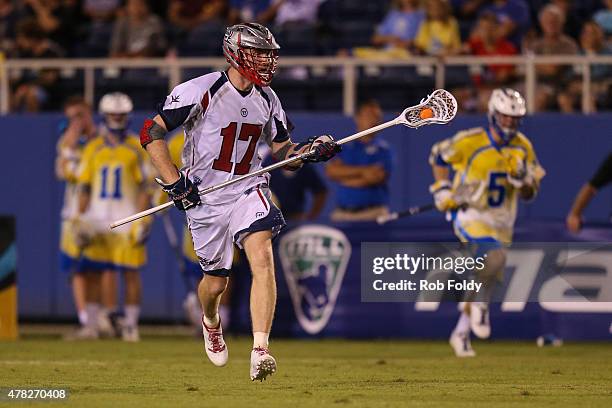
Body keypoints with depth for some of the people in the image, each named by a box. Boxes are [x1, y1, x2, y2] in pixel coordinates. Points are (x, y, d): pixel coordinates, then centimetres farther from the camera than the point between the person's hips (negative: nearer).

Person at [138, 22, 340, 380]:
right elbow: (151, 133, -14)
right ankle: (211, 323, 46)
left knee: (263, 256, -23)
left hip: (249, 190, 3)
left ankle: (260, 351, -29)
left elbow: (282, 150, 15)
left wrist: (310, 150, -7)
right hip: (204, 197, -3)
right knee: (216, 281, 7)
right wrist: (174, 182, -20)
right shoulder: (201, 91, -14)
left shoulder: (267, 99, 4)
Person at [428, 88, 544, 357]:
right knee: (494, 255, -32)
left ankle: (461, 333, 29)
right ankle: (480, 304, -8)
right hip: (470, 216, -5)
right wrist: (442, 189, -5)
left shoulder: (523, 148, -1)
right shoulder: (470, 142, -14)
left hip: (501, 222, 5)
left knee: (486, 277, 12)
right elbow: (439, 155, 4)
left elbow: (529, 195, 3)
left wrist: (522, 179, -18)